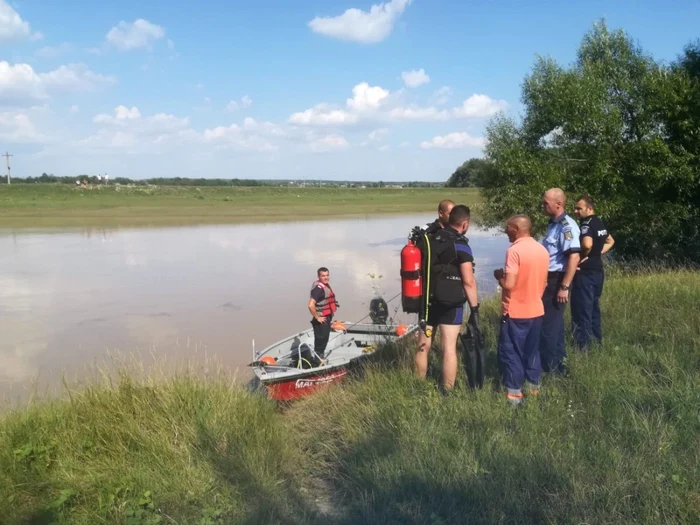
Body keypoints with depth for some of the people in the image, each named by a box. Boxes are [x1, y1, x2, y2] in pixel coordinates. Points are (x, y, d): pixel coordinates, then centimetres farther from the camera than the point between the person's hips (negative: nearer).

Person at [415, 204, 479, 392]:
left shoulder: (429, 240, 7)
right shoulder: (461, 245, -12)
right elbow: (468, 282, -16)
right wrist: (475, 309, -11)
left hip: (427, 301, 6)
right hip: (450, 305, -6)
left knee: (423, 346, 13)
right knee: (449, 348, -1)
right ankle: (448, 392, 4)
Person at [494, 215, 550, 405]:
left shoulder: (514, 250, -19)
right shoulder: (543, 250, 5)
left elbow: (509, 284, -24)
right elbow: (544, 283, 13)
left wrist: (498, 275, -5)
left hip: (515, 312, -7)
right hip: (536, 310, 7)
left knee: (510, 352, 3)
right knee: (532, 350, 18)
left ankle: (514, 392, 6)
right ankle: (534, 386, 27)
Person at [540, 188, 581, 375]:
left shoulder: (566, 226, -18)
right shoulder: (553, 224, 11)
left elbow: (574, 257, -25)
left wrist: (564, 287, -26)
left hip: (557, 280, -10)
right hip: (549, 279, 10)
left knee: (548, 324, -2)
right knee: (553, 321, 17)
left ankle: (550, 367, 9)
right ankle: (557, 362, 29)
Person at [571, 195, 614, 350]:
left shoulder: (587, 224, -17)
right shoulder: (599, 223, 12)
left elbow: (587, 244, -36)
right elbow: (610, 241, 28)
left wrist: (581, 258, -18)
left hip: (586, 272, -10)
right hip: (597, 270, 10)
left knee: (582, 310, -3)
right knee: (593, 307, 18)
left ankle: (583, 346, 1)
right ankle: (596, 341, 25)